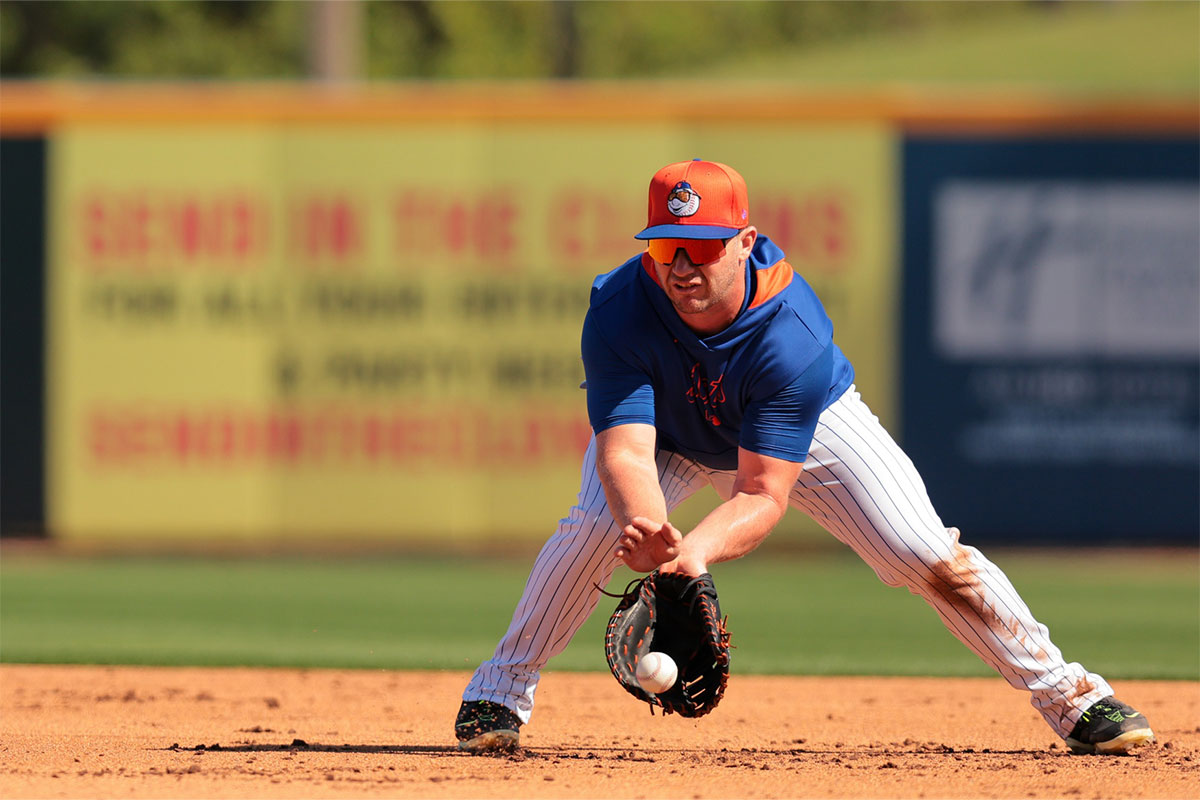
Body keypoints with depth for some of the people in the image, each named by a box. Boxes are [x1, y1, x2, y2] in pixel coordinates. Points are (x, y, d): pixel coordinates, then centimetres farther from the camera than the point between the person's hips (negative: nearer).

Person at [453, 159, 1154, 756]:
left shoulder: (794, 335, -39)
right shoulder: (619, 313, -36)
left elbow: (763, 494, -40)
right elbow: (625, 453, -44)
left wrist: (697, 550, -60)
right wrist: (650, 532, -66)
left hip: (814, 427, -1)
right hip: (668, 430, 1)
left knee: (926, 553, -14)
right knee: (598, 523, -28)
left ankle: (1068, 695, 3)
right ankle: (499, 695, -8)